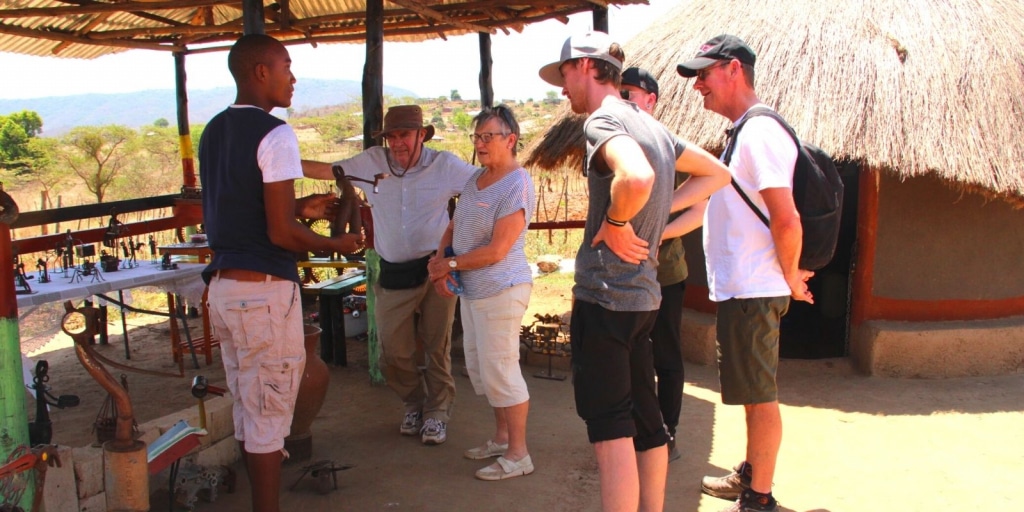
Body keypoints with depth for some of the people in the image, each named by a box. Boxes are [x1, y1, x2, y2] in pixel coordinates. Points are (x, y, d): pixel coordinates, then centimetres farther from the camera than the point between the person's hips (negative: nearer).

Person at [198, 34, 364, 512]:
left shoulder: (213, 132, 12)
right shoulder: (274, 134, -14)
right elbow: (281, 233, -17)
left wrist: (300, 207, 18)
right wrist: (336, 244, -2)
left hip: (221, 285, 8)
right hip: (264, 289, -8)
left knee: (247, 409, 17)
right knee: (269, 414, 2)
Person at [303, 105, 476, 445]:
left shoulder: (445, 165, -4)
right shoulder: (372, 162, 2)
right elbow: (326, 170, 9)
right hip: (393, 274, 3)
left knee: (437, 347, 6)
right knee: (393, 353, 7)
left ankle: (437, 412, 25)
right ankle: (414, 405, 33)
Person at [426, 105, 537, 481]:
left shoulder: (517, 185, -17)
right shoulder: (476, 179, 11)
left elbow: (496, 251, -20)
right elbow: (453, 227, 15)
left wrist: (449, 264, -11)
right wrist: (441, 260, -4)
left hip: (500, 290, -9)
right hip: (472, 290, 10)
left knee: (499, 369, -4)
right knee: (480, 366, 17)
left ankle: (518, 455, 9)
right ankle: (501, 438, 32)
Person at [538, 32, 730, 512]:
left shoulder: (603, 120, -14)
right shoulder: (650, 125, 14)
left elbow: (636, 178, -37)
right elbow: (716, 173, 24)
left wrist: (615, 222, -18)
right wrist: (659, 211, 14)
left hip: (604, 295, -9)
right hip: (642, 295, 9)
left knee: (610, 430, -3)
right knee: (644, 421, 16)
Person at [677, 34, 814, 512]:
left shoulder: (759, 131, -17)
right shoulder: (743, 131, 15)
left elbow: (787, 220, -23)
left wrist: (790, 277, -11)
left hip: (753, 293, -10)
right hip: (739, 289, 10)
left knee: (760, 395, 1)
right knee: (752, 392, 20)